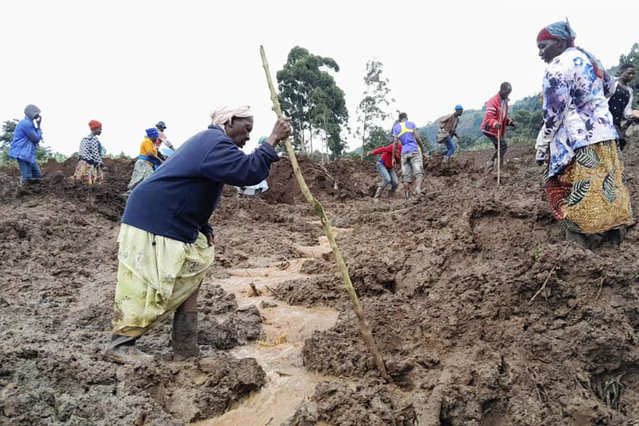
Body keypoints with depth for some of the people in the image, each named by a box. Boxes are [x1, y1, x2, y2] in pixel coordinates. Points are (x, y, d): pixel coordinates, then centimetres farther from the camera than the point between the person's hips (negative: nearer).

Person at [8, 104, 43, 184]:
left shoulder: (29, 123, 18)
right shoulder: (26, 123, -14)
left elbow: (36, 139, 14)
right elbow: (36, 138, -14)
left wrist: (38, 126, 6)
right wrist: (38, 127, -1)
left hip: (28, 154, 11)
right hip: (22, 153, -11)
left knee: (37, 176, 13)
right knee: (27, 179, -14)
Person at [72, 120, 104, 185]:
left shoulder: (84, 139, 15)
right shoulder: (94, 139, -11)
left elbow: (80, 153, 16)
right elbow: (96, 154, -16)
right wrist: (100, 164, -12)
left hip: (82, 164, 9)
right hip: (91, 165, -9)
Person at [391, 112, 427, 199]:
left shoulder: (396, 127, 14)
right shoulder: (411, 124, 10)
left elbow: (395, 143, 4)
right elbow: (417, 137, -1)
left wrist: (393, 157, 5)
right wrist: (423, 151, 2)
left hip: (404, 153, 2)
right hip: (415, 151, -2)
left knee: (406, 176, 3)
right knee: (419, 173, -8)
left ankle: (407, 196, -2)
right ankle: (417, 189, -34)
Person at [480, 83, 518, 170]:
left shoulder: (505, 102, 15)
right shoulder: (493, 101, -16)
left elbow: (504, 117, 23)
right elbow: (489, 117, -26)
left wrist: (511, 122, 4)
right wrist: (495, 124, -45)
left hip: (498, 130, 10)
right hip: (490, 129, -10)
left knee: (500, 149, 10)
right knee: (503, 145, -19)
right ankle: (492, 163, -15)